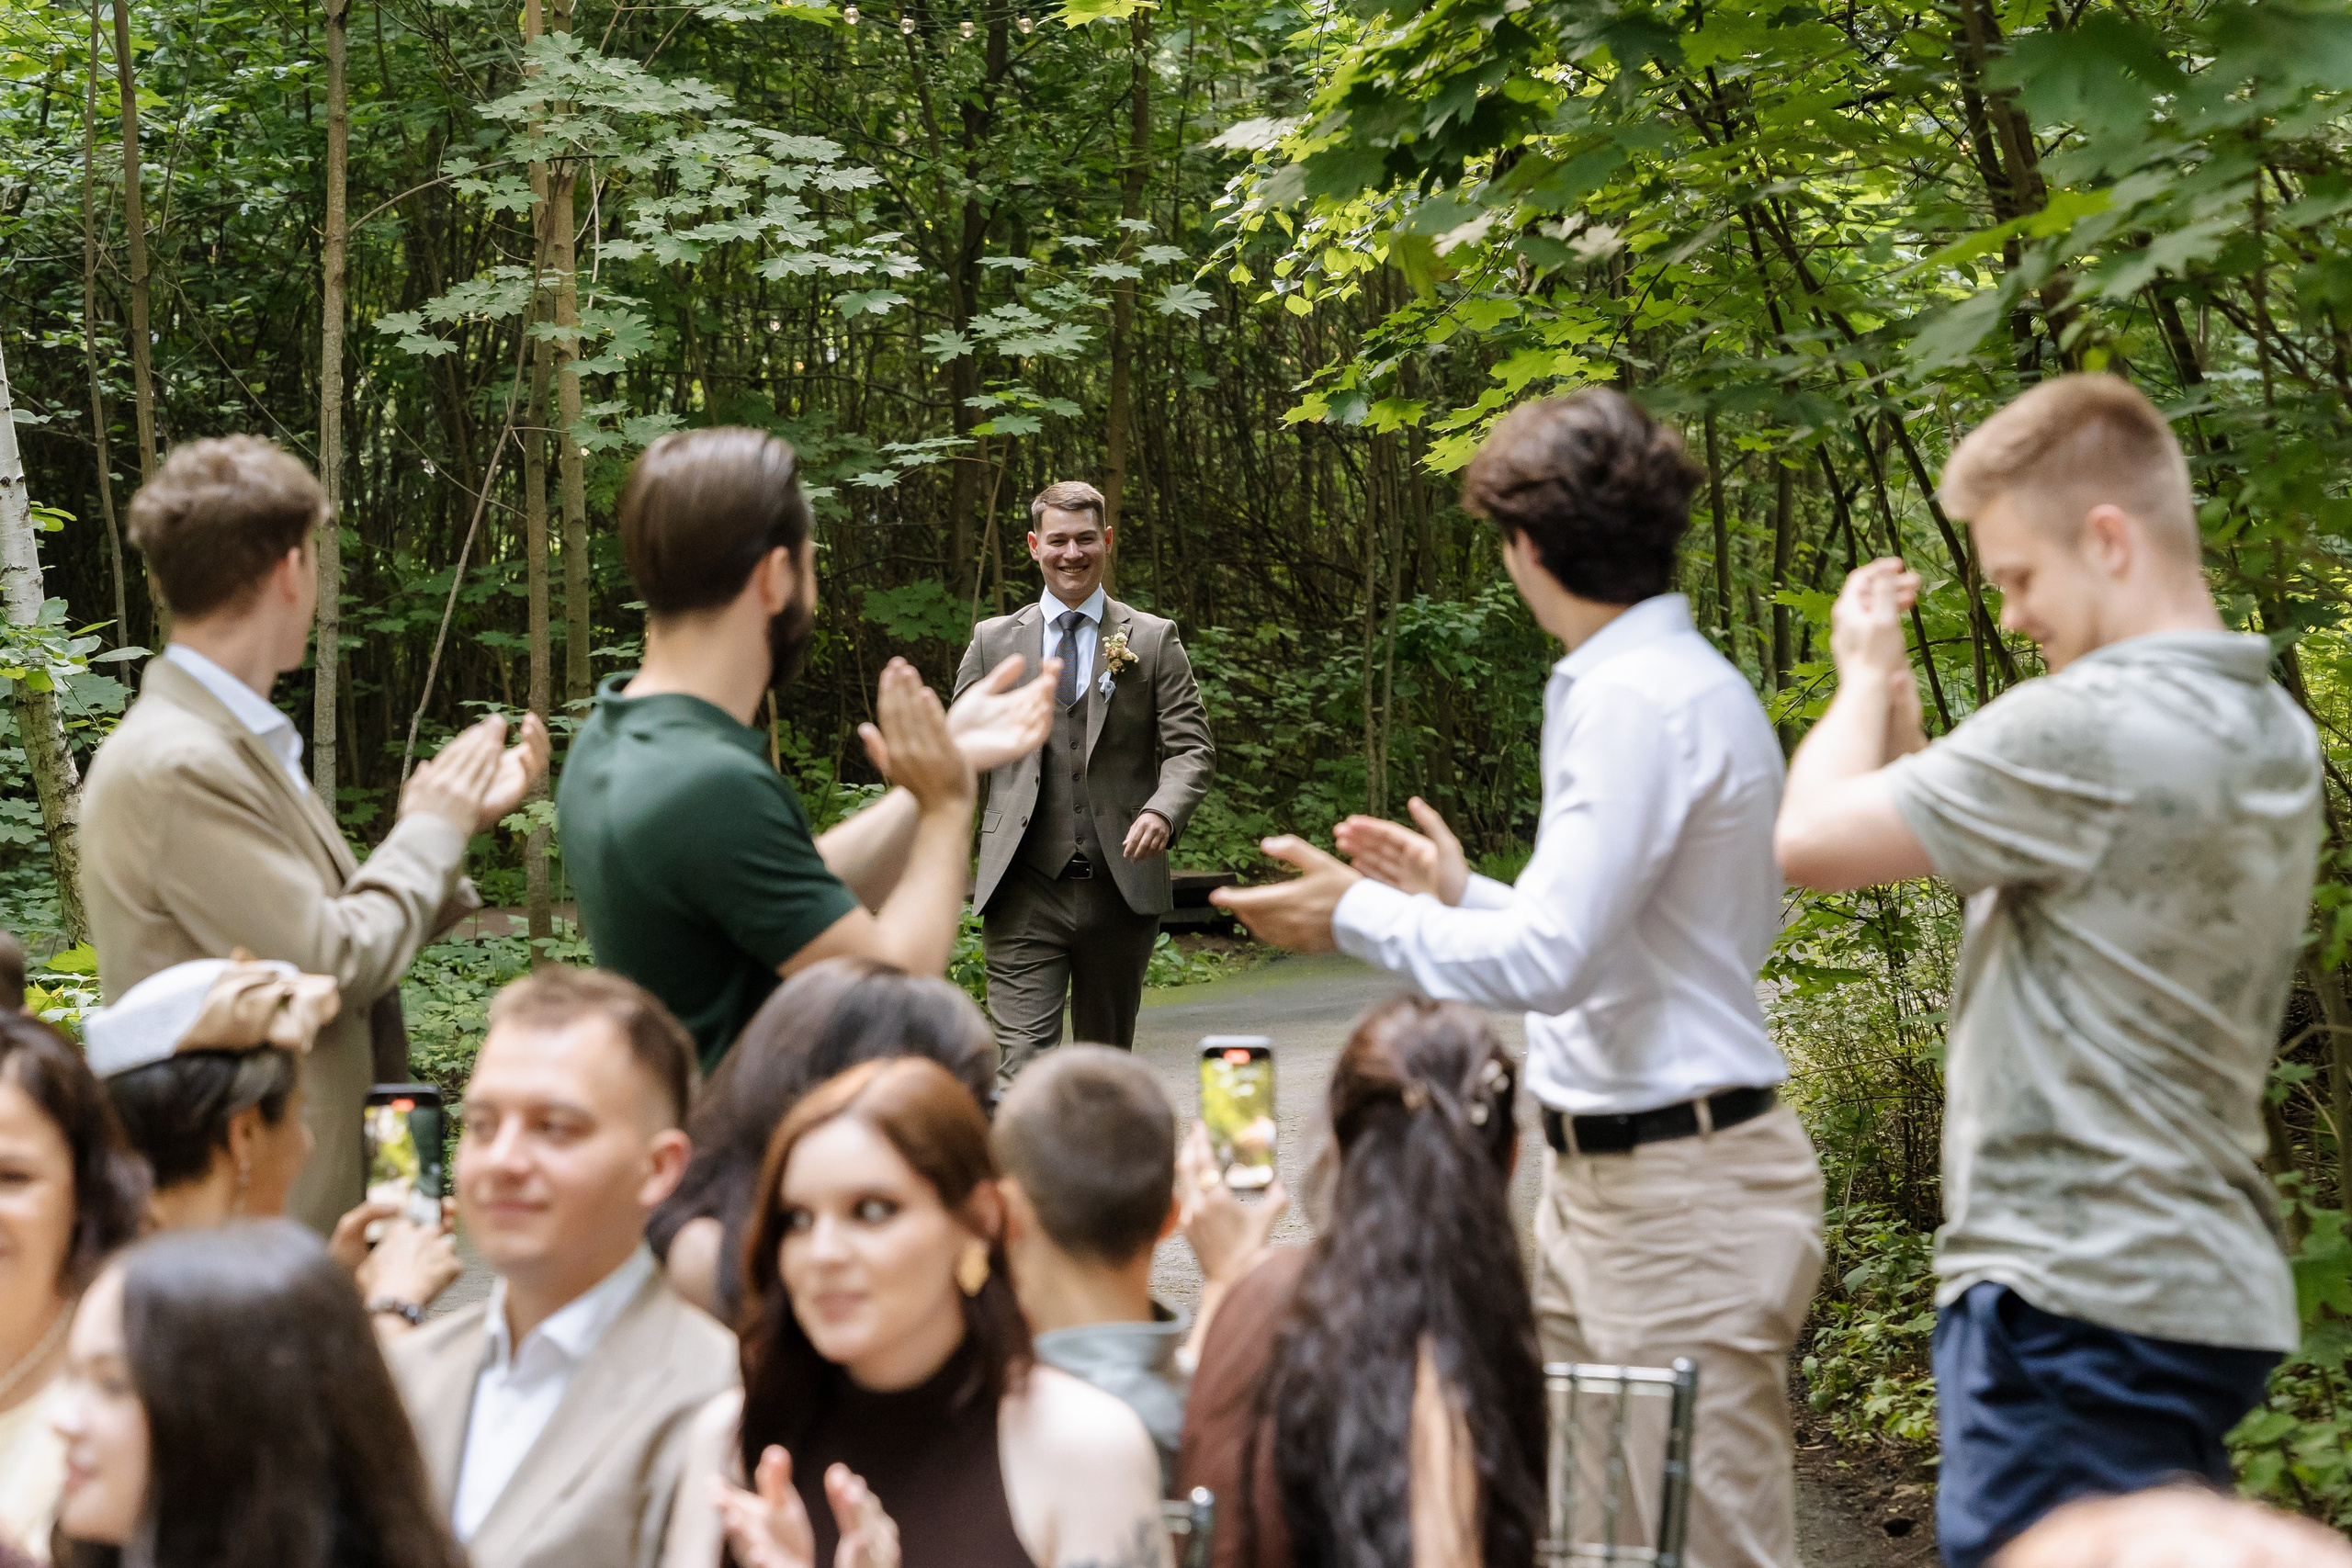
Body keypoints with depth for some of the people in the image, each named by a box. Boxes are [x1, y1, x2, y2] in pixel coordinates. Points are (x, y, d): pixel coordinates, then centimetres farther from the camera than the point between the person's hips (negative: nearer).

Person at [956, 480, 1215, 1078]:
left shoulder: (1154, 640, 8)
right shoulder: (993, 640, 10)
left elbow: (1191, 746, 2)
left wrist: (1164, 810, -18)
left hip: (1122, 889, 1)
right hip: (1025, 893, -1)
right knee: (1021, 1060, -13)